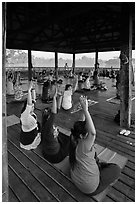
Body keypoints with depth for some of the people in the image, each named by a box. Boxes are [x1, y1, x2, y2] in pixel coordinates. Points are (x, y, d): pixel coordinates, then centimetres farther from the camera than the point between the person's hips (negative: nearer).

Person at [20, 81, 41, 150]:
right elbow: (29, 103, -48)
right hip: (28, 136, -8)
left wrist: (32, 90, -16)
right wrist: (29, 90, -51)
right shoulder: (24, 115, -33)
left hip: (34, 132, 8)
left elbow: (33, 100, -9)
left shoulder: (31, 112, -11)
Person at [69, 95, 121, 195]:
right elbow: (93, 133, -54)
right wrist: (85, 109, -55)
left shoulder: (75, 140, -13)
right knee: (116, 169, 6)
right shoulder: (83, 146, -37)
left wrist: (85, 110, -11)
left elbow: (84, 123, -6)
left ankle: (98, 165, 36)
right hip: (90, 188, -7)